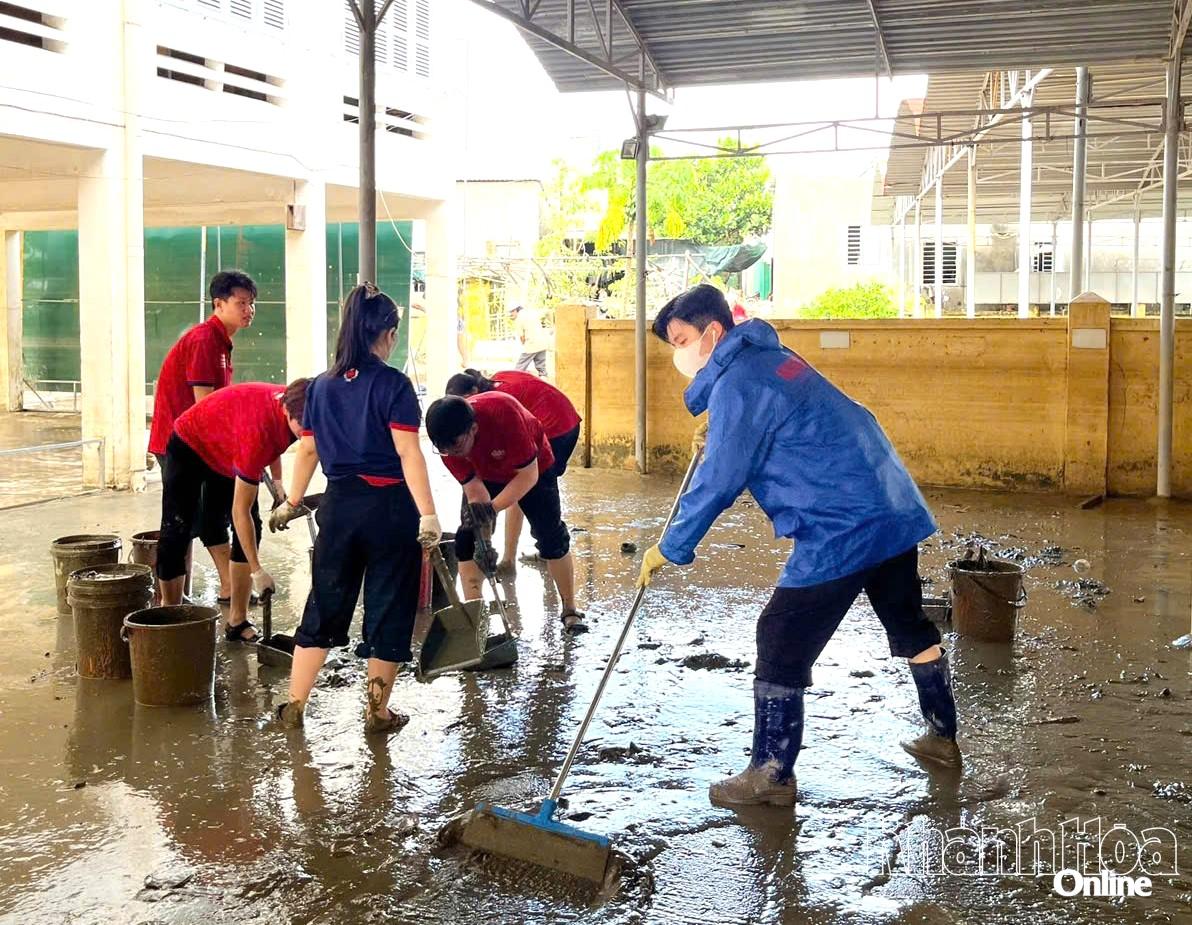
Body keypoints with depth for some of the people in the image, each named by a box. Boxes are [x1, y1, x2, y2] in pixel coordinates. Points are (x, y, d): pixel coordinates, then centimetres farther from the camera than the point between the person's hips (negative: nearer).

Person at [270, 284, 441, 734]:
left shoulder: (321, 386, 6)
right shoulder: (392, 384, -10)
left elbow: (308, 449, 13)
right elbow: (407, 451, -17)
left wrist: (292, 502, 24)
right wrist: (427, 513, -18)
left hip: (339, 505, 5)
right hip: (389, 506, -5)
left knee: (324, 604, 16)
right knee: (388, 609, 7)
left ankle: (294, 704, 18)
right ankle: (378, 712, 14)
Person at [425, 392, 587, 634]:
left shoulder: (504, 413, -43)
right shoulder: (448, 442, -30)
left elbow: (529, 475, -35)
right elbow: (475, 490, -25)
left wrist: (492, 509, -44)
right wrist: (484, 540, -35)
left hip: (533, 466, -3)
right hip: (483, 474, 3)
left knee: (552, 538, -5)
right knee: (467, 539, -10)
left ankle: (570, 611, 8)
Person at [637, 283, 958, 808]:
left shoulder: (737, 383, -14)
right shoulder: (771, 357, 16)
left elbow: (718, 483, -15)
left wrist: (670, 550, -5)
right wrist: (715, 436, 19)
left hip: (842, 530, -10)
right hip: (895, 509, 10)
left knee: (782, 642, -2)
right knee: (910, 626, 23)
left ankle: (772, 776, 6)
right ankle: (942, 737, 39)